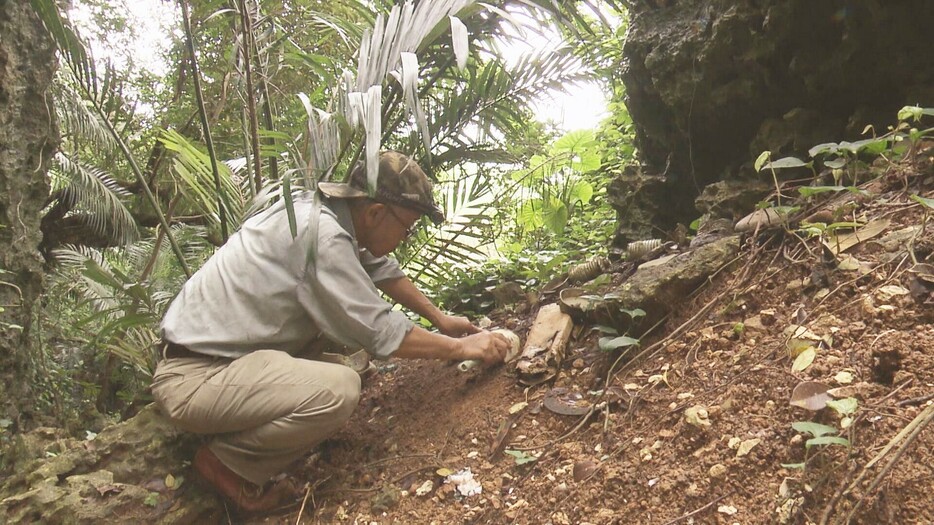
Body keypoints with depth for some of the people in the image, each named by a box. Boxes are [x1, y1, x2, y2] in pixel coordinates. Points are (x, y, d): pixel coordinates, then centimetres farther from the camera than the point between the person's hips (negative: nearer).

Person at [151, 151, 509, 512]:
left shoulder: (325, 210, 2)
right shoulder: (322, 235, -25)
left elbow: (383, 270, 18)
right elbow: (383, 335, -21)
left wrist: (440, 318, 21)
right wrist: (463, 348, -7)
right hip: (193, 377, -10)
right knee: (340, 390, -29)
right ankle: (227, 462, -4)